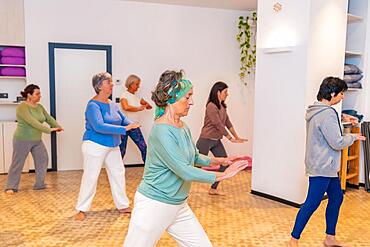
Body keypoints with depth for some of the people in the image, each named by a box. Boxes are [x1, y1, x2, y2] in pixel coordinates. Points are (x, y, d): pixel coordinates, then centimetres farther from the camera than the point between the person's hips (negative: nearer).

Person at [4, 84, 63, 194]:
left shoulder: (39, 107, 5)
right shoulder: (22, 107, -19)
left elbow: (48, 118, -1)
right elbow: (33, 122, -29)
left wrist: (57, 126, -20)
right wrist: (49, 129, -33)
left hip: (37, 140, 7)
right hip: (22, 140, -7)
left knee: (43, 160, 7)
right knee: (17, 164, 3)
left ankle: (40, 184, 18)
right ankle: (10, 187, 17)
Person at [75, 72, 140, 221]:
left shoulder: (112, 105, 7)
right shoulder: (93, 105, -17)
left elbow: (124, 120, 11)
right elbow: (99, 126, -29)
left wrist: (131, 124, -14)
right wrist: (124, 129, -32)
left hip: (113, 147, 8)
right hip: (95, 146, -8)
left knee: (118, 174, 11)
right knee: (90, 177, 0)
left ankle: (122, 206, 24)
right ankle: (82, 209, 15)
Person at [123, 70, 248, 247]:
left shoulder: (183, 127, 4)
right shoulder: (162, 131, -22)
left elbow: (194, 157, 22)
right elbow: (185, 171, -25)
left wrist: (217, 161, 11)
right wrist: (223, 175, -16)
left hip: (179, 206, 8)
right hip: (154, 206, -8)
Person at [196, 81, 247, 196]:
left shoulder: (222, 107, 7)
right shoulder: (211, 107, -20)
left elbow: (228, 123, 13)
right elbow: (219, 125, -19)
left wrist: (237, 137, 16)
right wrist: (231, 138, -11)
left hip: (216, 141, 9)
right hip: (206, 140, -9)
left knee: (225, 163, 10)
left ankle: (213, 189, 21)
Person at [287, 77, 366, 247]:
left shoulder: (315, 110, 10)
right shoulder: (327, 114, -21)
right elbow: (337, 143, -19)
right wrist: (353, 137, -4)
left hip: (327, 167, 11)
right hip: (322, 167, -11)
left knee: (336, 197, 18)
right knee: (312, 203, -4)